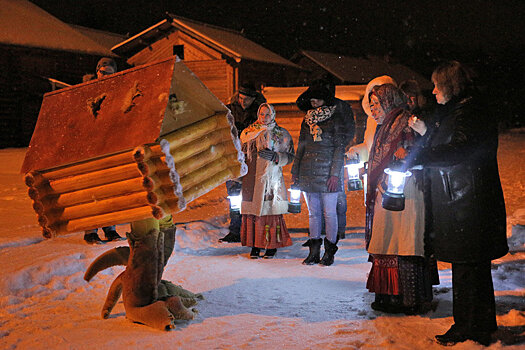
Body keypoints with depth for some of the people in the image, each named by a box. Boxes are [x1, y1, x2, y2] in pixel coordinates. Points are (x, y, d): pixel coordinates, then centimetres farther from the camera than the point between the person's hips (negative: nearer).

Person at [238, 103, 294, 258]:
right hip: (253, 176, 1)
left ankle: (272, 245, 5)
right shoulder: (249, 132, 11)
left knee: (271, 210, -6)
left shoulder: (282, 134, 7)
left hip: (272, 176, -1)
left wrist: (275, 156, -11)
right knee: (253, 211, -3)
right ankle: (255, 245, 7)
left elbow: (289, 156, 6)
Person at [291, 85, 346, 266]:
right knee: (313, 213, 8)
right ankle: (314, 251, 14)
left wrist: (335, 174, -12)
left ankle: (329, 251, 9)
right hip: (308, 172, 5)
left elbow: (340, 147, -5)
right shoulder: (308, 118, 14)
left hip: (327, 172, -5)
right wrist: (295, 170, 11)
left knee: (329, 213, 0)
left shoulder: (335, 118, -1)